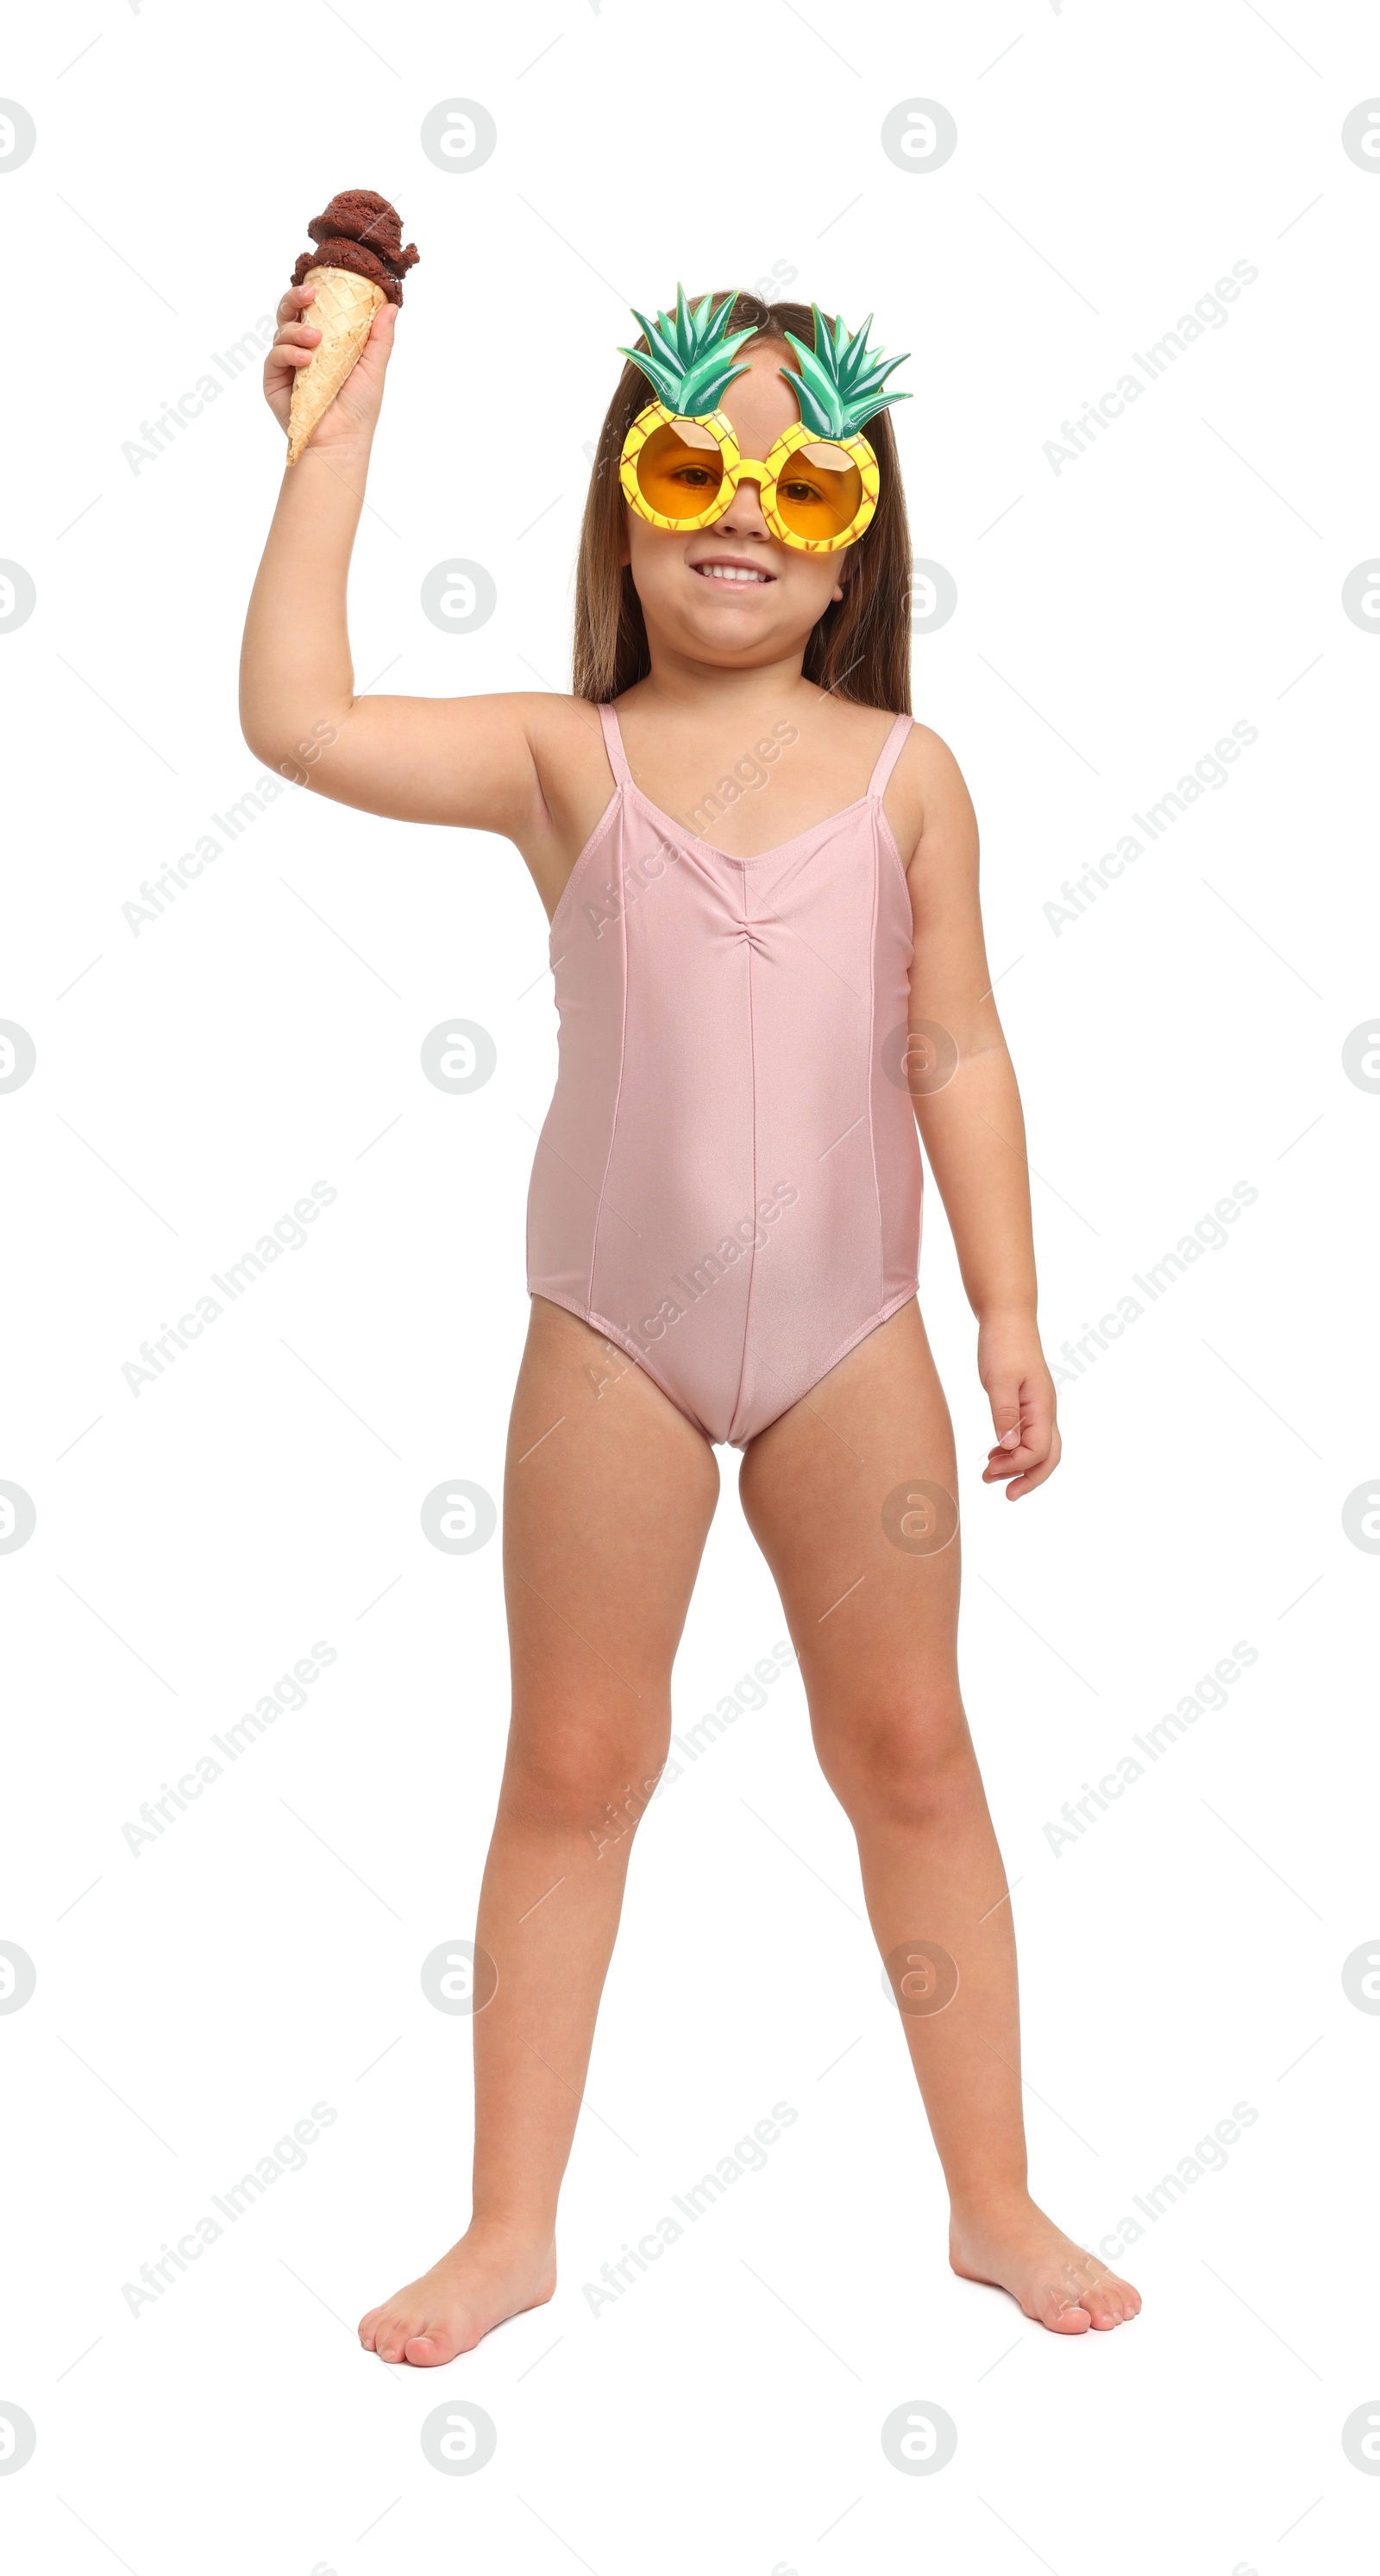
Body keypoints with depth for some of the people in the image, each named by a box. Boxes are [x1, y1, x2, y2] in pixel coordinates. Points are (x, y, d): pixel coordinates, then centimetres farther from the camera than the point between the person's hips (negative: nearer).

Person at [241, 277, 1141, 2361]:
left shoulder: (904, 772, 0)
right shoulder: (562, 759, -3)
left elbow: (957, 1054, 1)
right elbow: (300, 719, -17)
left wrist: (1008, 1307, -3)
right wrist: (335, 438, -15)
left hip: (849, 1332, 1)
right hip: (614, 1333, 0)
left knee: (909, 1748, 9)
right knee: (576, 1766, 8)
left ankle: (995, 2198, 25)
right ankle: (512, 2226, 22)